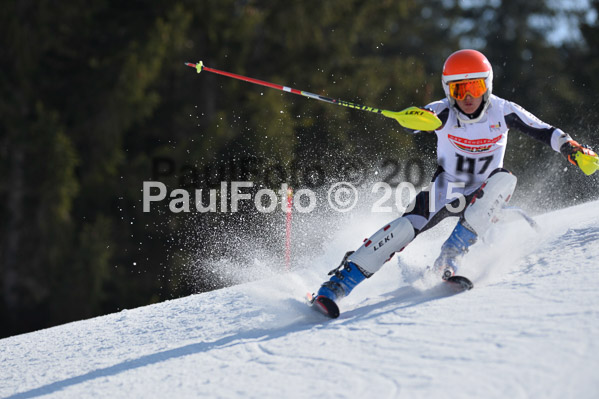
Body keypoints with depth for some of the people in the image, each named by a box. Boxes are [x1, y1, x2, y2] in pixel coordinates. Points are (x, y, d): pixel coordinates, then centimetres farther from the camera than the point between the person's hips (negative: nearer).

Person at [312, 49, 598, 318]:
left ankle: (451, 255, -31)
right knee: (406, 228, -23)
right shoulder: (444, 112, -17)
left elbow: (544, 132, -9)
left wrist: (575, 150, -25)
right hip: (445, 191, -1)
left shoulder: (502, 112, -14)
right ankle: (337, 284, -23)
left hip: (482, 196, 1)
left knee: (504, 180, -31)